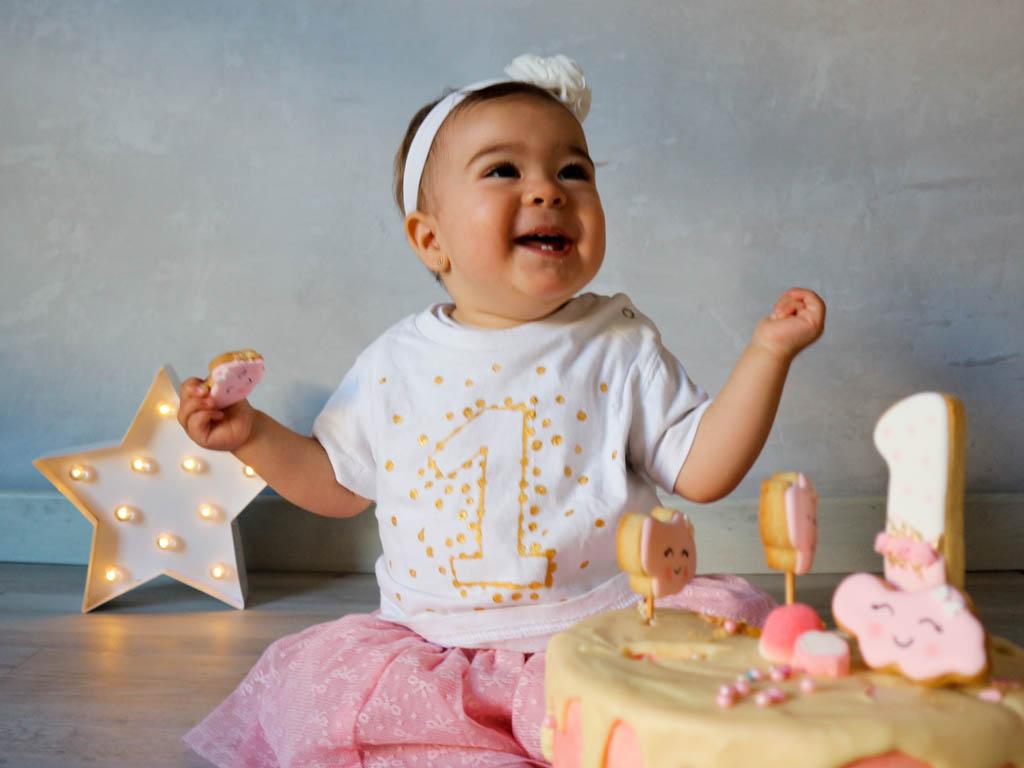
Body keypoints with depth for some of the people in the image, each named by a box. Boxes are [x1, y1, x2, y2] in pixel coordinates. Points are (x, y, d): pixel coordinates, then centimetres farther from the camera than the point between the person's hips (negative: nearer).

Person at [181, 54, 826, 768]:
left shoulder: (621, 346, 1)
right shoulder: (396, 364, 4)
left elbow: (701, 469, -2)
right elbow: (339, 483, 16)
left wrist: (767, 354, -8)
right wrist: (253, 435, 3)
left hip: (598, 628, -2)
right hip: (433, 640, 2)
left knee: (728, 613, -24)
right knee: (305, 676, -19)